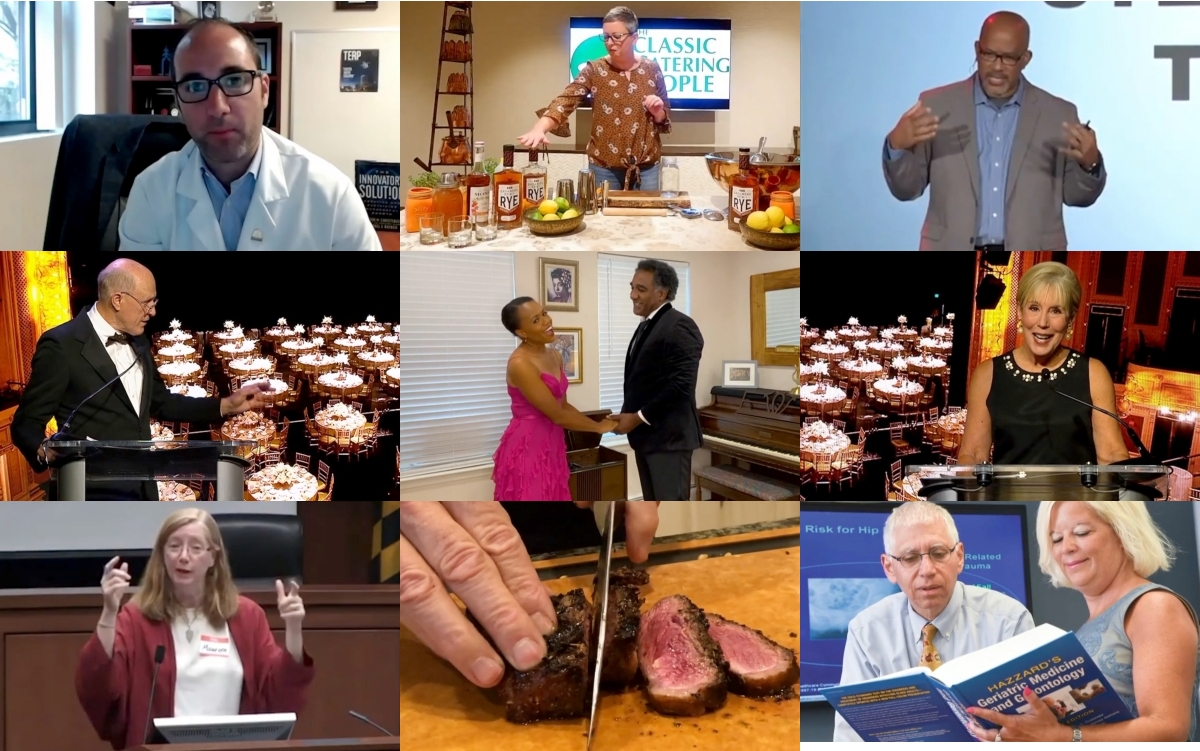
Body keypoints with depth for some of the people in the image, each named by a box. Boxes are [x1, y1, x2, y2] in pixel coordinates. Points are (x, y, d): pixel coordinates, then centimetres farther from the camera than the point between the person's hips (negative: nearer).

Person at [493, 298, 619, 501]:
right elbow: (557, 415, -18)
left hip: (551, 445, 9)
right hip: (527, 448, -9)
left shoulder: (555, 356, 8)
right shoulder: (520, 364, -20)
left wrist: (599, 423, 5)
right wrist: (599, 427, -6)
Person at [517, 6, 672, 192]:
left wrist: (657, 111, -13)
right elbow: (565, 101, -18)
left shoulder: (651, 69, 2)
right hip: (605, 168, -1)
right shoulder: (594, 70, -3)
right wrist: (539, 129, -35)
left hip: (646, 167, 1)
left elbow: (664, 118, 11)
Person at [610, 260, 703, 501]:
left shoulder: (679, 326, -13)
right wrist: (628, 416, 4)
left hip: (668, 436, -10)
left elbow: (682, 384, -21)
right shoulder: (646, 326, 17)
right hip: (646, 435, 10)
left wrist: (639, 417, -17)